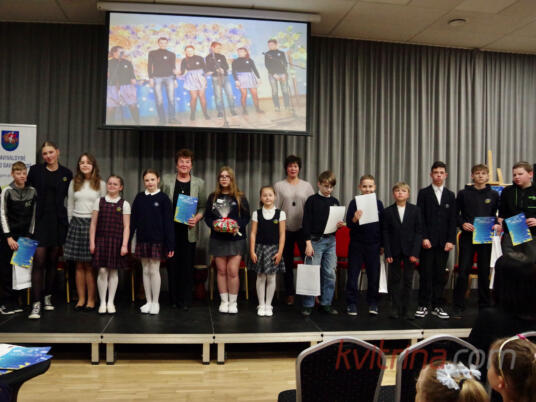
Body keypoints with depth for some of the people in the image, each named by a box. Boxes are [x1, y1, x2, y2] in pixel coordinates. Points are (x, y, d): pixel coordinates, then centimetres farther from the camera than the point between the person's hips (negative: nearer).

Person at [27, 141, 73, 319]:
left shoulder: (66, 173, 6)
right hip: (40, 220, -2)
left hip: (58, 221, 2)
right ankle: (36, 304, -8)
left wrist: (68, 220, 4)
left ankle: (48, 296, 25)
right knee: (39, 261, -9)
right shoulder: (35, 170, 4)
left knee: (53, 261, 10)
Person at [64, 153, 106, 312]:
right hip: (77, 223, 3)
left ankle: (91, 300, 4)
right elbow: (70, 206, 15)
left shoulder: (101, 184, 3)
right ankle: (81, 299, 12)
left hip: (93, 223, -3)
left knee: (90, 264, -3)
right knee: (79, 264, 5)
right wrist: (72, 225, 10)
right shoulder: (74, 183, 11)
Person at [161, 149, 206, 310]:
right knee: (172, 264, 4)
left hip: (189, 230, 0)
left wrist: (197, 218, -10)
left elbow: (203, 206, 8)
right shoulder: (166, 180, 6)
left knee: (187, 265, 0)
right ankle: (173, 299, 14)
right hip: (170, 229, 0)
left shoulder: (199, 183, 8)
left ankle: (186, 300, 9)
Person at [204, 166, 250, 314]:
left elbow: (246, 217, 2)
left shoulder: (240, 197, 3)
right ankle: (224, 301, 15)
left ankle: (233, 302, 5)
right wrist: (214, 224, -11)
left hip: (236, 239, -2)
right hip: (218, 239, 2)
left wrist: (238, 226, -15)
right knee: (221, 270, 5)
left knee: (232, 271, -7)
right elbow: (207, 216, 9)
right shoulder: (213, 197, 9)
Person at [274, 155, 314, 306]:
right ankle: (290, 294, 19)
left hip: (303, 228, 0)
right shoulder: (279, 186, 6)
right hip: (285, 228, 0)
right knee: (287, 262, 8)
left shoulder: (307, 186, 9)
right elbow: (275, 208, 3)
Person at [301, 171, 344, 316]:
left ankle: (326, 303, 17)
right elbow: (306, 222, -8)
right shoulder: (312, 200, -4)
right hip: (315, 240, -5)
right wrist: (308, 243, -14)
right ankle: (307, 305, 6)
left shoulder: (334, 201, 10)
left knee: (330, 273, 6)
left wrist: (339, 225, -4)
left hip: (331, 240, 5)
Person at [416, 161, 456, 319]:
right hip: (427, 241, -2)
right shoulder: (424, 193, 5)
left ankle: (437, 306, 12)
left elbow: (452, 219, 7)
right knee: (426, 273, -2)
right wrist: (424, 237, -10)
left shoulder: (450, 195, 12)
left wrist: (451, 240, -2)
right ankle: (423, 305, 6)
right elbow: (420, 217, -1)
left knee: (440, 274, 4)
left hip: (444, 242, 2)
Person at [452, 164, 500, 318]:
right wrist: (462, 224, -12)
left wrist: (497, 225, -7)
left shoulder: (494, 195, 10)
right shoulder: (463, 193, 5)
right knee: (463, 271, -4)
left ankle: (485, 305, 19)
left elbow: (496, 215, 13)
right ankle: (458, 307, 3)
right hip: (467, 236, -2)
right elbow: (455, 214, 5)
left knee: (484, 271, 8)